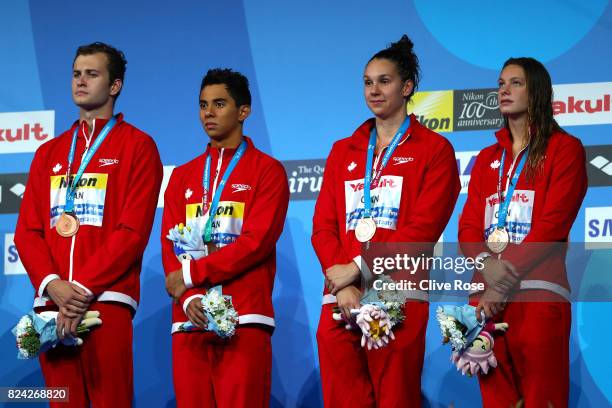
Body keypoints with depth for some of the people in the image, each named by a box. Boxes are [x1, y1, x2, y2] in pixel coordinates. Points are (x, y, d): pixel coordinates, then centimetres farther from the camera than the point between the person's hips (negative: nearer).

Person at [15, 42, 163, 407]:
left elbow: (134, 231, -6)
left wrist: (83, 288, -14)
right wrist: (52, 284, -7)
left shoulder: (137, 146, 4)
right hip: (51, 302, 5)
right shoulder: (49, 153, 20)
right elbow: (27, 230, 12)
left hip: (106, 300, -5)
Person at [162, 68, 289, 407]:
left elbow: (257, 241, -8)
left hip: (244, 320, -4)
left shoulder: (267, 170, 5)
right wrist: (187, 296, -9)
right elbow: (169, 244, 10)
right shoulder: (183, 176, 19)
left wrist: (191, 273, -10)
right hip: (189, 318, 4)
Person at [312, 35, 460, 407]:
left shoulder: (434, 149, 5)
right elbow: (323, 226, 11)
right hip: (340, 301, 4)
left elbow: (423, 227, -7)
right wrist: (343, 285, -7)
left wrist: (358, 268, -12)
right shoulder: (343, 152, 20)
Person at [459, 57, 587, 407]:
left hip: (538, 294, -5)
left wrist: (507, 278, -13)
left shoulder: (565, 148, 4)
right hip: (487, 295, 5)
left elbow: (553, 223, -8)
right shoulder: (487, 159, 21)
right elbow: (469, 225, 11)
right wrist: (486, 264, -11)